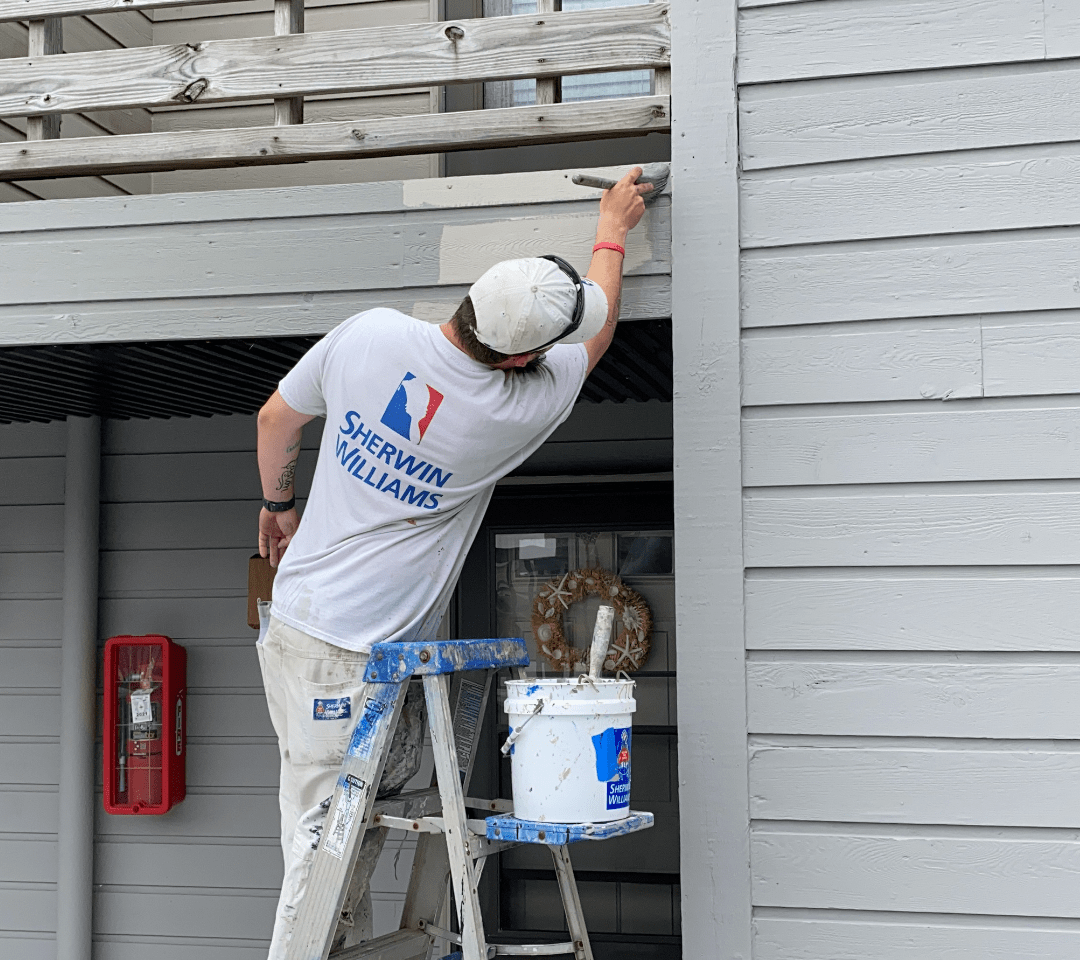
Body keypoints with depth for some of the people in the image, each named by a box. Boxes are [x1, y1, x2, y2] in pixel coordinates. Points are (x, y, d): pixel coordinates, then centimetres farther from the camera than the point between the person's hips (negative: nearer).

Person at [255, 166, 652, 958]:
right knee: (328, 839, 0)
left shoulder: (369, 333, -5)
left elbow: (277, 419, 11)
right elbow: (599, 331, 6)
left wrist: (278, 504, 30)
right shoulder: (520, 407, -14)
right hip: (364, 659, -6)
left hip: (299, 620, 6)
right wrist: (613, 231, 23)